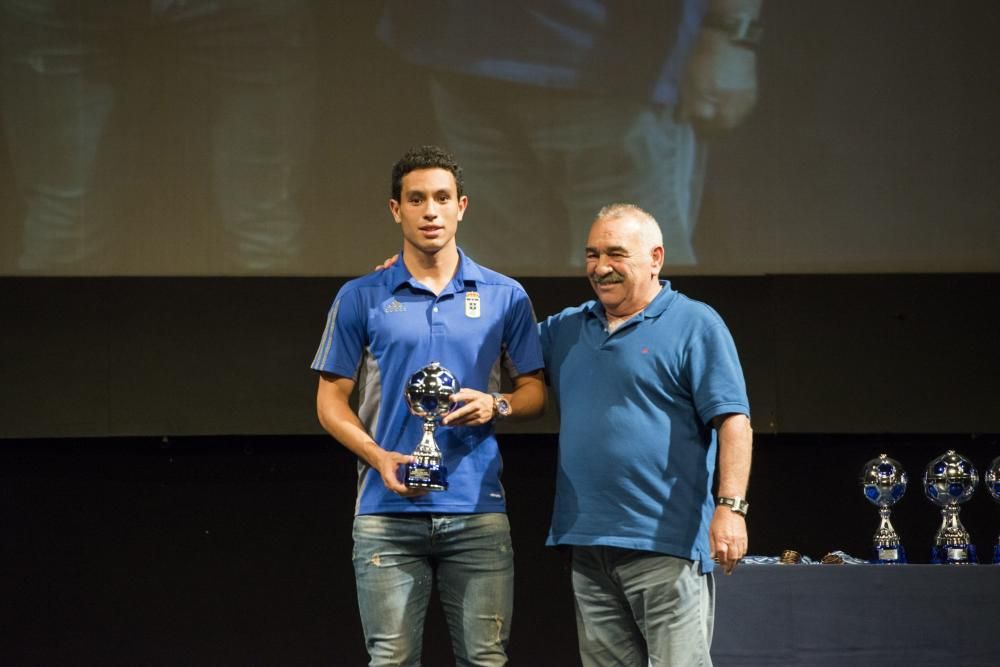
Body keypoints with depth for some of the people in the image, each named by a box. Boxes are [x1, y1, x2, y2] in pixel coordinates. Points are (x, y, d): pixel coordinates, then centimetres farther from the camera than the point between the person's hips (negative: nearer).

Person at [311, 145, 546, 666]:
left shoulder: (504, 296, 8)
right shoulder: (361, 299, 5)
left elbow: (534, 390, 12)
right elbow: (331, 400, 7)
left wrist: (497, 405, -11)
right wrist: (379, 457, -11)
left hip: (478, 511, 1)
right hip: (388, 513, -1)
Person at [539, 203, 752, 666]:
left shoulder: (695, 325, 0)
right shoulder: (567, 329, 18)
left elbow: (733, 422, -7)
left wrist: (730, 506, -18)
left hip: (666, 543, -6)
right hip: (587, 542, 6)